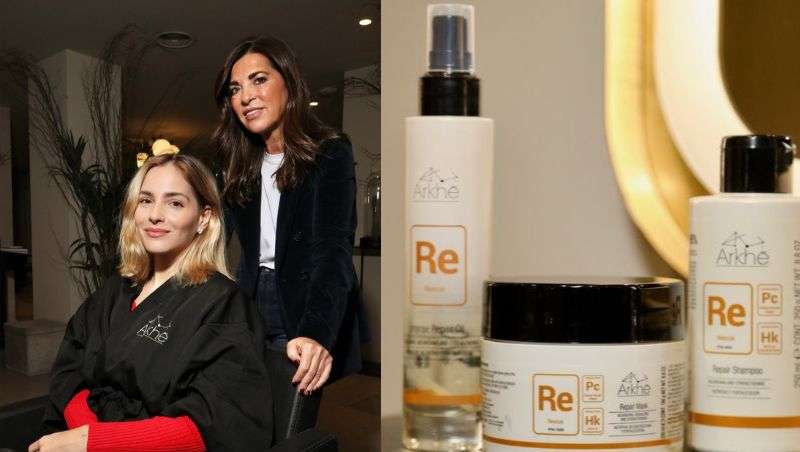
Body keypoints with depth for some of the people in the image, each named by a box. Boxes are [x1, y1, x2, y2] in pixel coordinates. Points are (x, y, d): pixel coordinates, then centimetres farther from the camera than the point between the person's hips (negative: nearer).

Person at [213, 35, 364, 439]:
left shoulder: (330, 153, -10)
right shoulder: (239, 167, 9)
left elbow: (335, 249, -22)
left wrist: (316, 333, -36)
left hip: (303, 329, -5)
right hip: (251, 324, 5)